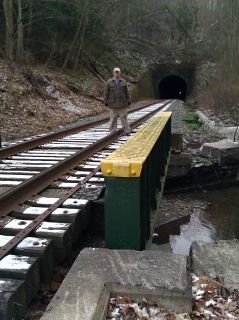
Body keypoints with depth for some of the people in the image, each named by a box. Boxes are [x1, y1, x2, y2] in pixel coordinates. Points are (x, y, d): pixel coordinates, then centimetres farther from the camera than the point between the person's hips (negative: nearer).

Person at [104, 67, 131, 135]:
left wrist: (128, 101, 6)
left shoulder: (123, 82, 8)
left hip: (122, 103, 0)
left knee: (124, 117, 1)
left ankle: (127, 131, 8)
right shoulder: (109, 82, 5)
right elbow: (106, 93, 5)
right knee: (113, 118, 2)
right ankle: (112, 131, 9)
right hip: (112, 103, 0)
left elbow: (127, 92, 10)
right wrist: (106, 101, 1)